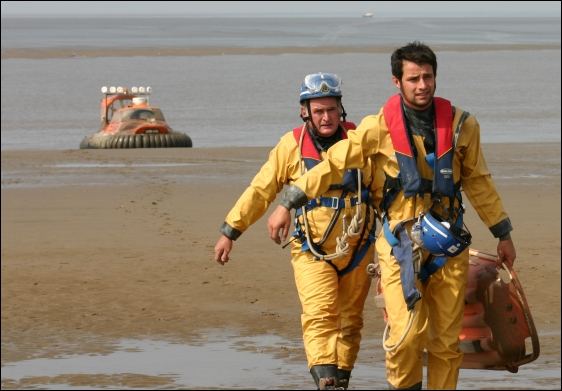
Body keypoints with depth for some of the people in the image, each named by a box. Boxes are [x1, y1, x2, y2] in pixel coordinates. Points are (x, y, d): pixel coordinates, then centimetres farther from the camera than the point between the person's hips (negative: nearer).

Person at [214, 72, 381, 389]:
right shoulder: (291, 146, -3)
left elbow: (383, 190, 9)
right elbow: (260, 191, 3)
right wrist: (230, 232, 3)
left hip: (357, 248, 2)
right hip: (311, 250, -2)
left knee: (350, 321, 9)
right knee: (319, 315, -19)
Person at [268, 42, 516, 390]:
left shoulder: (461, 125, 4)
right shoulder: (380, 127, -3)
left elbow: (478, 182, 15)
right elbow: (333, 163, 3)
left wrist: (503, 234, 19)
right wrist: (287, 204, 1)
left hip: (450, 243, 2)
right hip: (401, 242, -2)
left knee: (447, 339, 2)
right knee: (407, 334, -14)